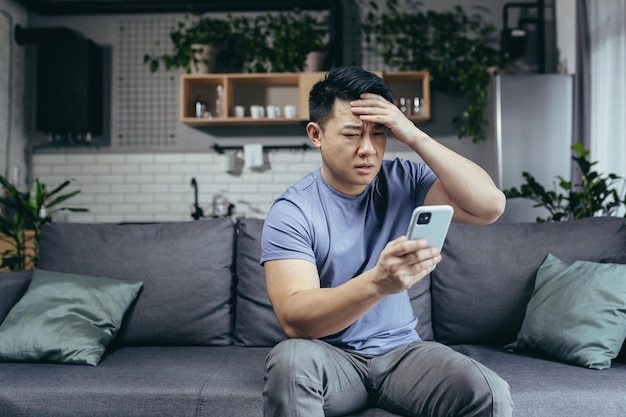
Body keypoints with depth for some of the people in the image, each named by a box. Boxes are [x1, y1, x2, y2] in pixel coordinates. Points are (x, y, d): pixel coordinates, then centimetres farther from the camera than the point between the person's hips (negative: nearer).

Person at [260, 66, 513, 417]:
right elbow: (293, 319, -24)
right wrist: (378, 282, -41)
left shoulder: (404, 182, -1)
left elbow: (490, 206, -14)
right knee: (290, 359, -36)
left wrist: (415, 137, -19)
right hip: (330, 355, -2)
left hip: (400, 348, 2)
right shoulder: (291, 213, -12)